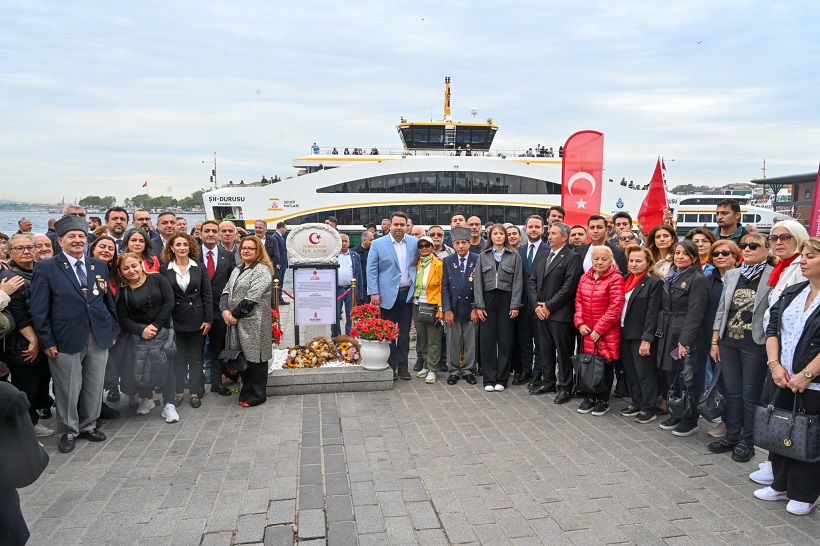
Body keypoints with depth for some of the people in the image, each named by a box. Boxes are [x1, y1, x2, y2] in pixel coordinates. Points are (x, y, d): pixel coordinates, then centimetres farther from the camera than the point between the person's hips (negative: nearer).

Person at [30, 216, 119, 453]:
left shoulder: (99, 266, 9)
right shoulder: (46, 268, -3)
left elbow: (109, 301, 14)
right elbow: (39, 310, -5)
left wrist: (112, 330, 11)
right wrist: (47, 342, -9)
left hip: (99, 337, 4)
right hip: (66, 339, -3)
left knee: (94, 386, 11)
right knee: (68, 388, 6)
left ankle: (88, 425, 30)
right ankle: (70, 430, 25)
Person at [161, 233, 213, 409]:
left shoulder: (199, 268, 0)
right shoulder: (164, 269, -1)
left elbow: (207, 295, 0)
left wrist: (208, 319, -5)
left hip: (197, 319, 0)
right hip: (175, 320, 0)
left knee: (196, 357, 8)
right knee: (177, 358, 8)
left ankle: (195, 392, 17)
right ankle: (178, 391, 20)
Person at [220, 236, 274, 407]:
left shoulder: (262, 270, -11)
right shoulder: (238, 270, 17)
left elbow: (252, 298, -18)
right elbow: (226, 291, 11)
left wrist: (235, 315, -14)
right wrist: (225, 310, -7)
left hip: (253, 322, -8)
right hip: (236, 322, 8)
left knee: (254, 357, 1)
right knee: (241, 356, 14)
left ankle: (258, 395, 13)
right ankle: (246, 392, 29)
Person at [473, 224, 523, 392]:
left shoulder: (514, 256, 5)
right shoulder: (483, 256, 8)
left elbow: (517, 282, 1)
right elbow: (478, 281, 5)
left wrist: (515, 305, -6)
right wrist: (479, 305, -3)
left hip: (506, 299, -1)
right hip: (488, 299, 1)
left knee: (505, 340, 3)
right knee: (487, 340, 1)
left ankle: (501, 379, 12)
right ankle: (489, 379, 9)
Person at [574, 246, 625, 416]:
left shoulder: (615, 279, -11)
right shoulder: (585, 278, 8)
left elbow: (615, 307, -15)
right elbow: (579, 301, 11)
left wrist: (599, 329, -15)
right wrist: (580, 323, -1)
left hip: (607, 332, -5)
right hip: (587, 331, 5)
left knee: (605, 364, 6)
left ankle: (603, 400, 20)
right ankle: (590, 397, 25)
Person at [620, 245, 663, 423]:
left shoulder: (654, 282, -11)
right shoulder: (627, 280, 10)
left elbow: (652, 313, -15)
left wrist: (646, 339, -19)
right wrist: (620, 331, 7)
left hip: (642, 336, -7)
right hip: (625, 333, 7)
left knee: (645, 373, 2)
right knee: (630, 372, 14)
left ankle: (649, 409, 15)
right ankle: (636, 403, 28)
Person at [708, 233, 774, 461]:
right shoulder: (732, 275, 10)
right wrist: (715, 341, 9)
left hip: (755, 344, -5)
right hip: (728, 341, 5)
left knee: (750, 394, 4)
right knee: (731, 391, 12)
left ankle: (747, 441, 18)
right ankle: (731, 436, 24)